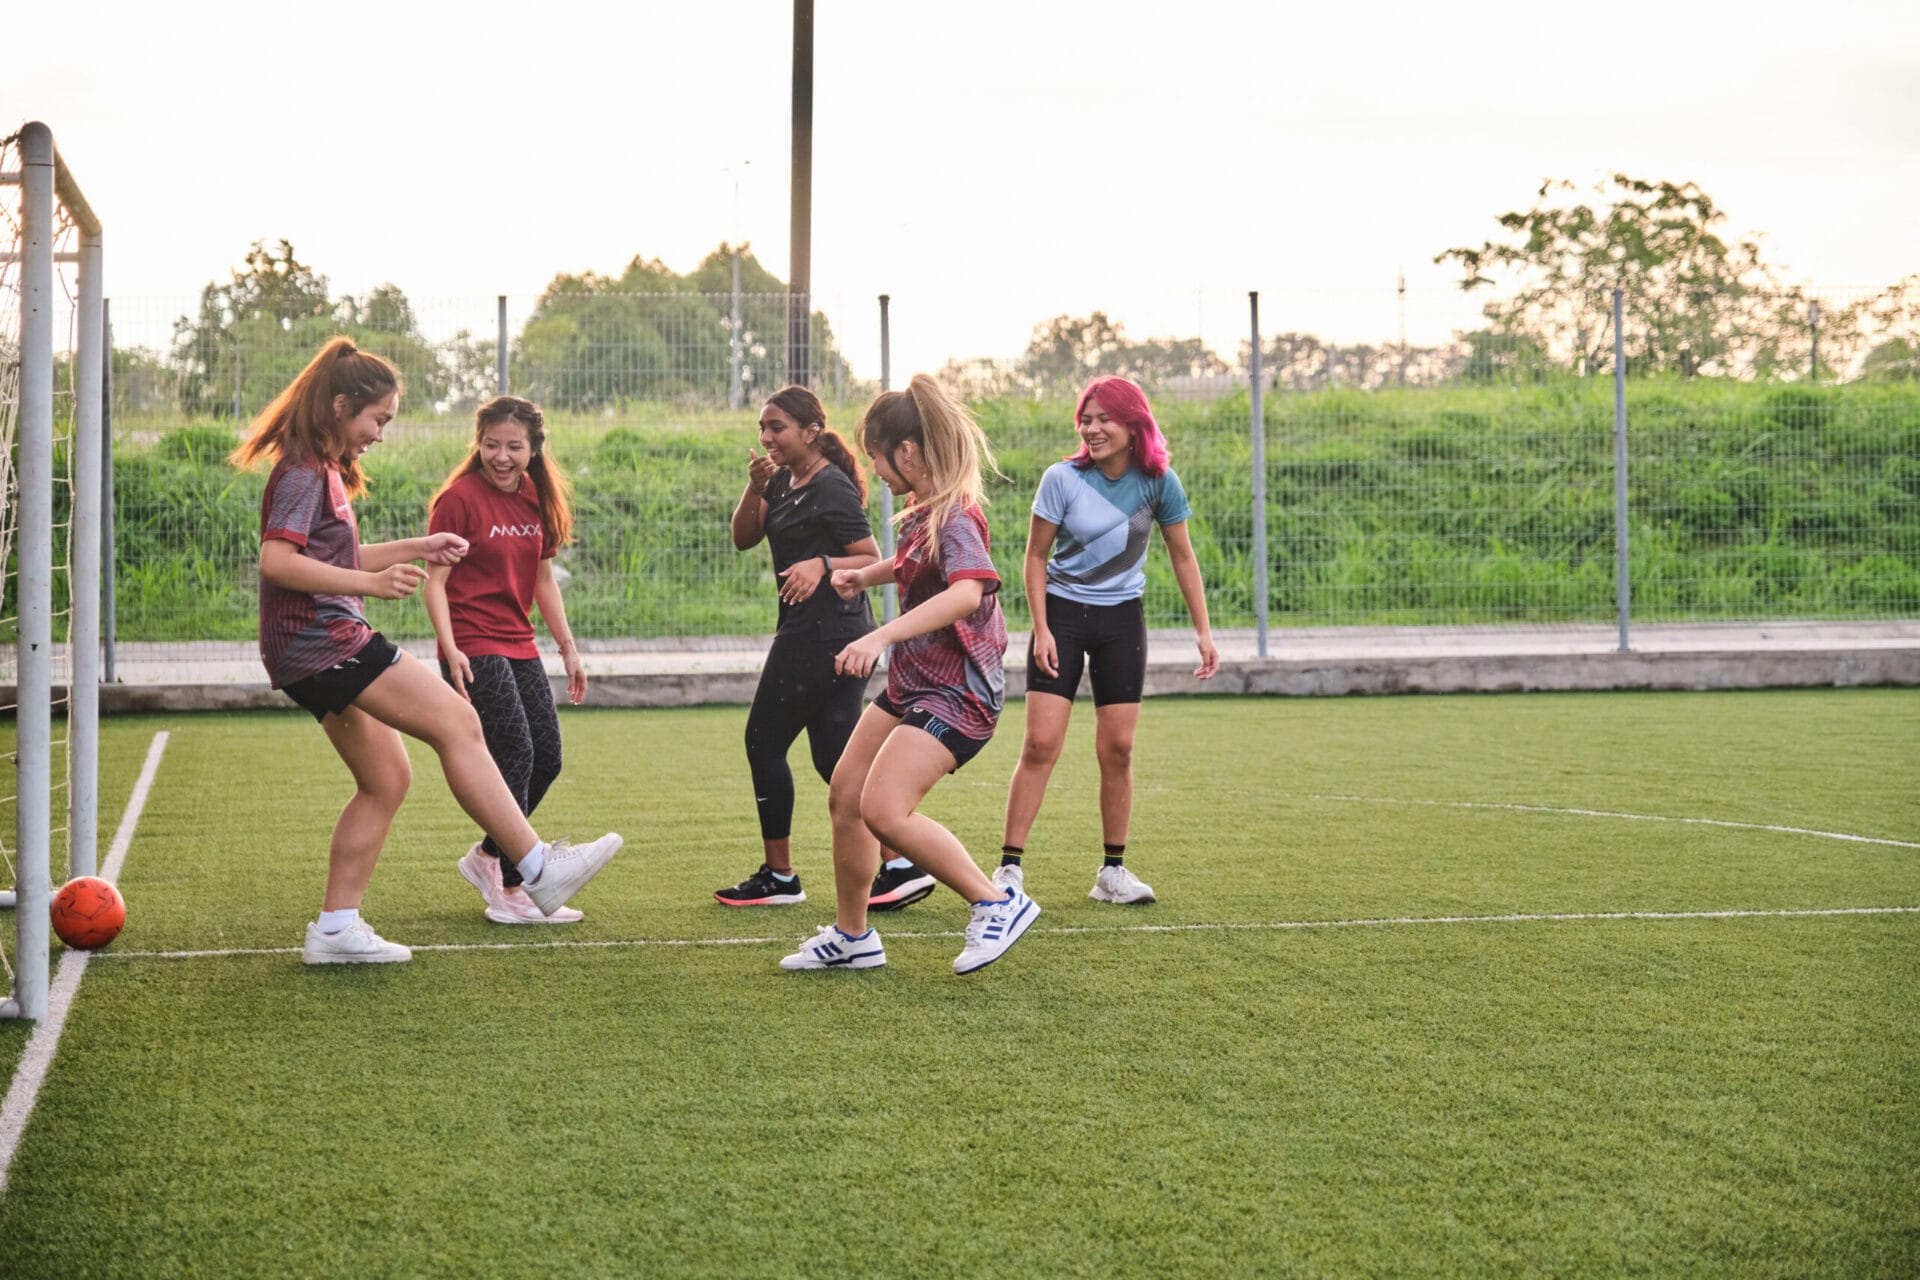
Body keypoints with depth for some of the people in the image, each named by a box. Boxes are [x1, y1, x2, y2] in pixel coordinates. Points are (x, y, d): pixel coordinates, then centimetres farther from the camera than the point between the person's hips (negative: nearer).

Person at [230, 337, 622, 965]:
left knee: (386, 779, 12)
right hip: (322, 638, -11)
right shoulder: (303, 472, -12)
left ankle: (335, 929, 13)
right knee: (457, 724, -13)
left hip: (312, 653, 11)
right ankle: (540, 869, -14)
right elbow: (276, 560, -24)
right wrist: (368, 583, -28)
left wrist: (416, 550, 22)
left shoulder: (324, 471, 19)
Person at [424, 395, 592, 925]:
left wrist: (568, 647, 18)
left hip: (519, 647, 8)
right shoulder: (459, 499, -10)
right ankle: (510, 893, -5)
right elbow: (435, 582, -12)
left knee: (547, 758, 7)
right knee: (516, 756, -12)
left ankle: (486, 856, 27)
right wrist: (450, 649, -22)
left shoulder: (535, 501, 10)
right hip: (473, 650, -8)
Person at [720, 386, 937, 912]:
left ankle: (778, 876, 9)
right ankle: (901, 865, 3)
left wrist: (822, 564, -31)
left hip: (821, 634, -9)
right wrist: (755, 488, -6)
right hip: (840, 634, 9)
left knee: (765, 742, 1)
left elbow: (873, 561, -16)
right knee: (835, 756, 7)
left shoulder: (831, 489, -15)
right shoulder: (783, 480, 12)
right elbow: (744, 538, 9)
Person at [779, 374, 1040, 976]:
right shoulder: (923, 513, 8)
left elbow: (968, 592, -40)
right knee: (845, 796, 12)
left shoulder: (954, 516, -21)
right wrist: (866, 575, 19)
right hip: (912, 684, 10)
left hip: (956, 693, -10)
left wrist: (881, 637, -46)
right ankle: (851, 937, 26)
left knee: (884, 811, -22)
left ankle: (997, 904, -10)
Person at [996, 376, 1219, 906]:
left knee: (1117, 748, 1)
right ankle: (1009, 868, -5)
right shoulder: (1062, 479, -13)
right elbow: (1036, 556, -4)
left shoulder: (1158, 482, -7)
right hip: (1062, 613, -2)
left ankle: (1113, 871, 11)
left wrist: (1204, 631, 1)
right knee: (1040, 744, -9)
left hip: (1122, 619, 2)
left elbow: (1182, 557, 4)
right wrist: (1042, 630, -10)